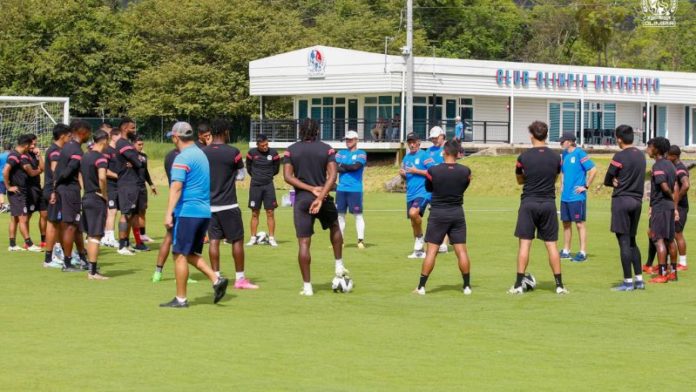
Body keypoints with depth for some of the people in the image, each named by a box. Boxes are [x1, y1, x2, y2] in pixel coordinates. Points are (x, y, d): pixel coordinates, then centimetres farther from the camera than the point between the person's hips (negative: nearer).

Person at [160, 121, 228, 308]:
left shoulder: (182, 158, -12)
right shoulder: (201, 155, 16)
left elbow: (176, 187, -20)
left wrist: (169, 213, -22)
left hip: (187, 212, -8)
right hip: (204, 212, 8)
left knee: (180, 255, -1)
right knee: (191, 254, 17)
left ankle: (181, 299, 2)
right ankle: (216, 280, 1)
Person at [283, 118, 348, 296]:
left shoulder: (291, 150, 2)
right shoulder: (327, 149, 1)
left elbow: (288, 176, -7)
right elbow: (332, 175, -11)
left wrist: (311, 188, -9)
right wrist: (320, 196, -16)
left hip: (302, 199, -1)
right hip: (323, 197, 1)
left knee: (304, 243, 0)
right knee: (335, 227, 30)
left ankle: (307, 286, -1)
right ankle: (339, 265, 28)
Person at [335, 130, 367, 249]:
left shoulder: (361, 154, 1)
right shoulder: (341, 153, 14)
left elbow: (356, 166, -15)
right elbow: (335, 167, 0)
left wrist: (342, 166, -2)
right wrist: (350, 168, -11)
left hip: (355, 189, -5)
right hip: (341, 189, 5)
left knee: (358, 215, -5)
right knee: (340, 214, 6)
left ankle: (361, 240, -5)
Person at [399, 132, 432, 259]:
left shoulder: (424, 155, -5)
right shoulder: (406, 157, 16)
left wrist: (416, 171, -15)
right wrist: (402, 174, 1)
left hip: (423, 191, -7)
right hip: (410, 194, 7)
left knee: (414, 213, -30)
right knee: (414, 222, 9)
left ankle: (420, 237, -8)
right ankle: (419, 251, 19)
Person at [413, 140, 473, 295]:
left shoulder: (433, 171, -11)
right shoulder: (465, 171, -6)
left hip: (438, 213, -2)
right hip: (457, 213, 2)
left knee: (431, 250, 1)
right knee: (461, 250, 6)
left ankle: (421, 286, 1)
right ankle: (467, 286, 9)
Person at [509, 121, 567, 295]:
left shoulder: (524, 157, -5)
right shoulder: (555, 157, 1)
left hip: (528, 202, -2)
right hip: (548, 204, 2)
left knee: (525, 244, 0)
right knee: (551, 245, 6)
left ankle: (518, 284, -1)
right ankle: (559, 285, 7)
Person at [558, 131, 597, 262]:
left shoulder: (579, 153, -12)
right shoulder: (564, 154, 10)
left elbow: (593, 170, -16)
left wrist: (586, 186, -14)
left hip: (577, 196, -8)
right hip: (565, 196, 8)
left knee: (580, 223, -4)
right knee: (566, 223, 12)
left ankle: (583, 253, 0)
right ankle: (566, 251, 21)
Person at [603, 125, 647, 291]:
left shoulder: (620, 156, -12)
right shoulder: (641, 155, 10)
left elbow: (607, 181, -7)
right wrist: (621, 182, 1)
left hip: (622, 200, -7)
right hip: (637, 201, 7)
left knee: (624, 241, -3)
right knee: (632, 241, 16)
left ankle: (628, 281, -3)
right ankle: (639, 279, 14)